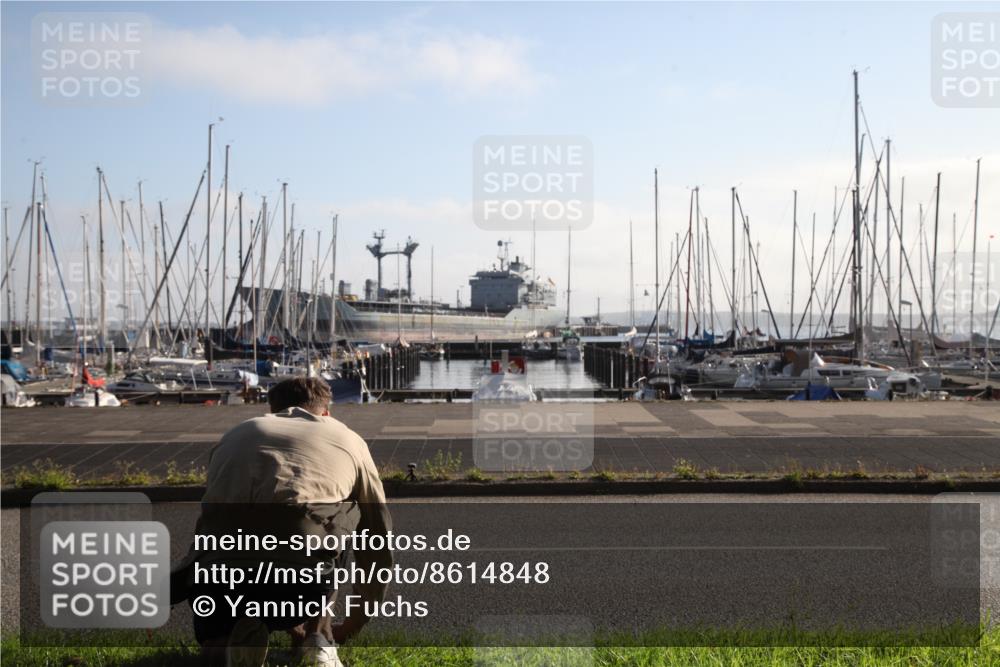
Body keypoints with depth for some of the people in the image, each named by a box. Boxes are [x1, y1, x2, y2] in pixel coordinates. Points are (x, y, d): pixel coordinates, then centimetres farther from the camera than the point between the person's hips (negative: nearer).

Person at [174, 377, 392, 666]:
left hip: (217, 586, 2)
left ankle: (243, 634, 4)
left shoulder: (235, 434, 33)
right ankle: (317, 636, 21)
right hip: (303, 584, -2)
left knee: (214, 642, 40)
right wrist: (353, 625, 50)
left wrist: (289, 624, 51)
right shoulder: (347, 439, 27)